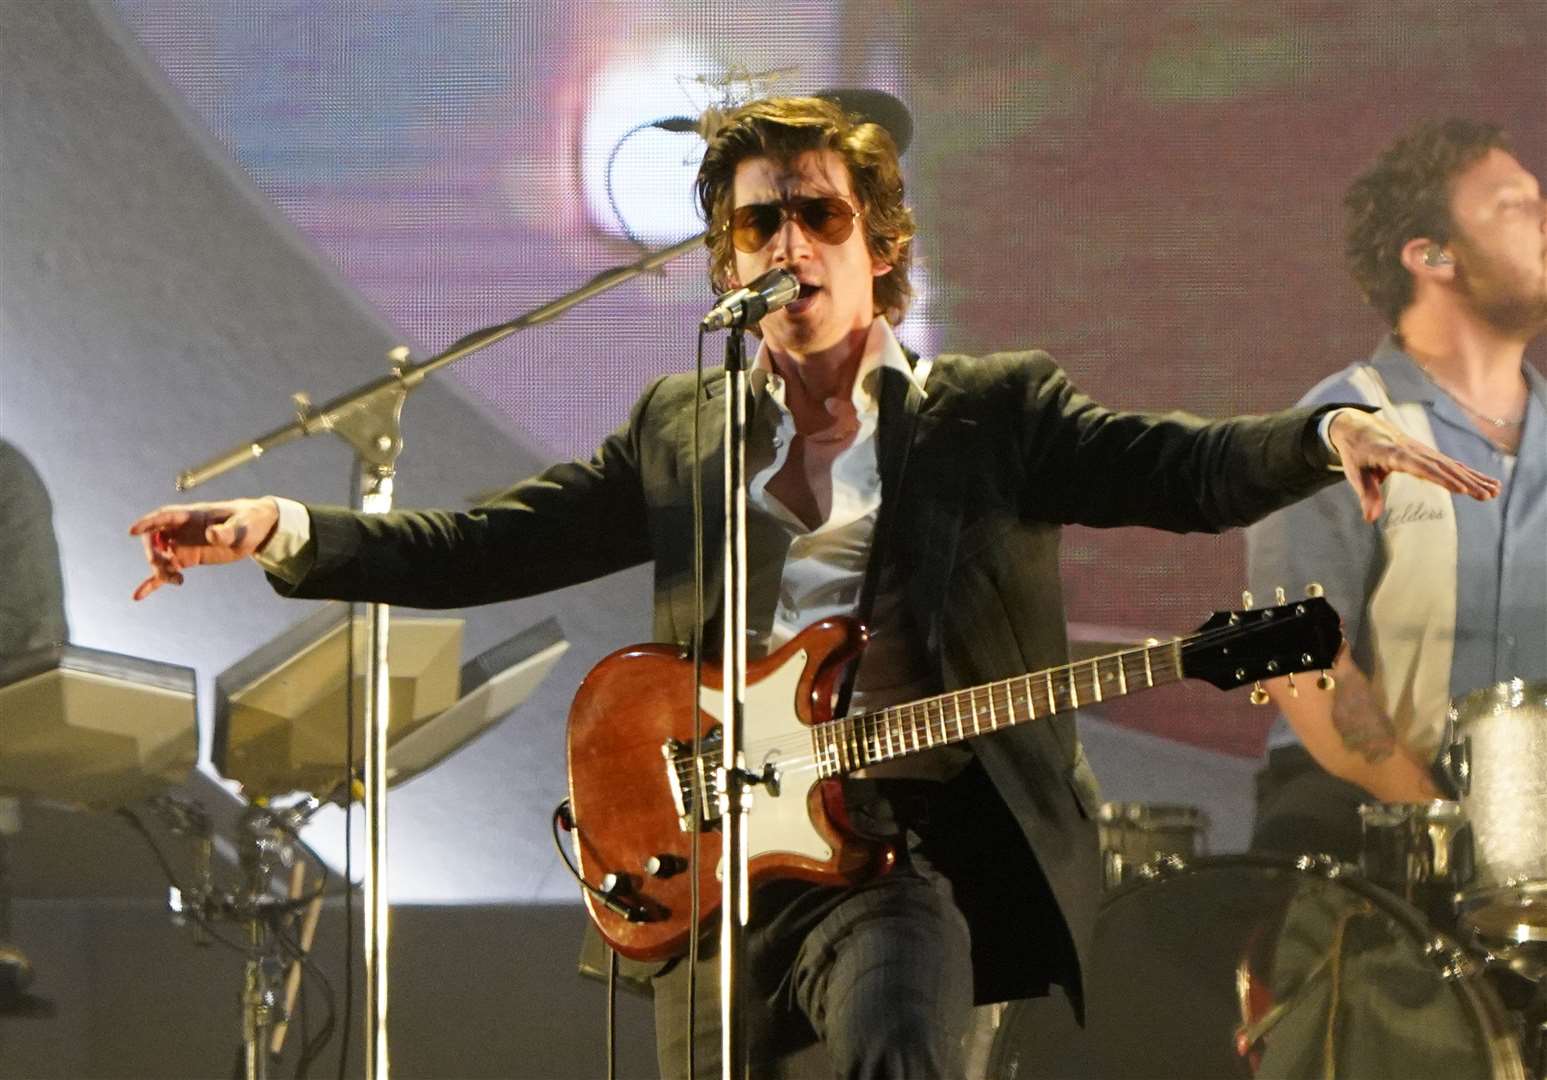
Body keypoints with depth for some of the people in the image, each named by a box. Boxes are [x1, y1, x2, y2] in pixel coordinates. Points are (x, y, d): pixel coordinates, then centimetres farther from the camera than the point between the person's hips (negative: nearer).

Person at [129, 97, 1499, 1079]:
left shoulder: (994, 413, 7)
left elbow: (1190, 467, -8)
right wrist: (284, 532, -3)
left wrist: (1329, 434, -28)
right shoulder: (679, 431, 16)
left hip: (912, 844, -4)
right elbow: (483, 547, 10)